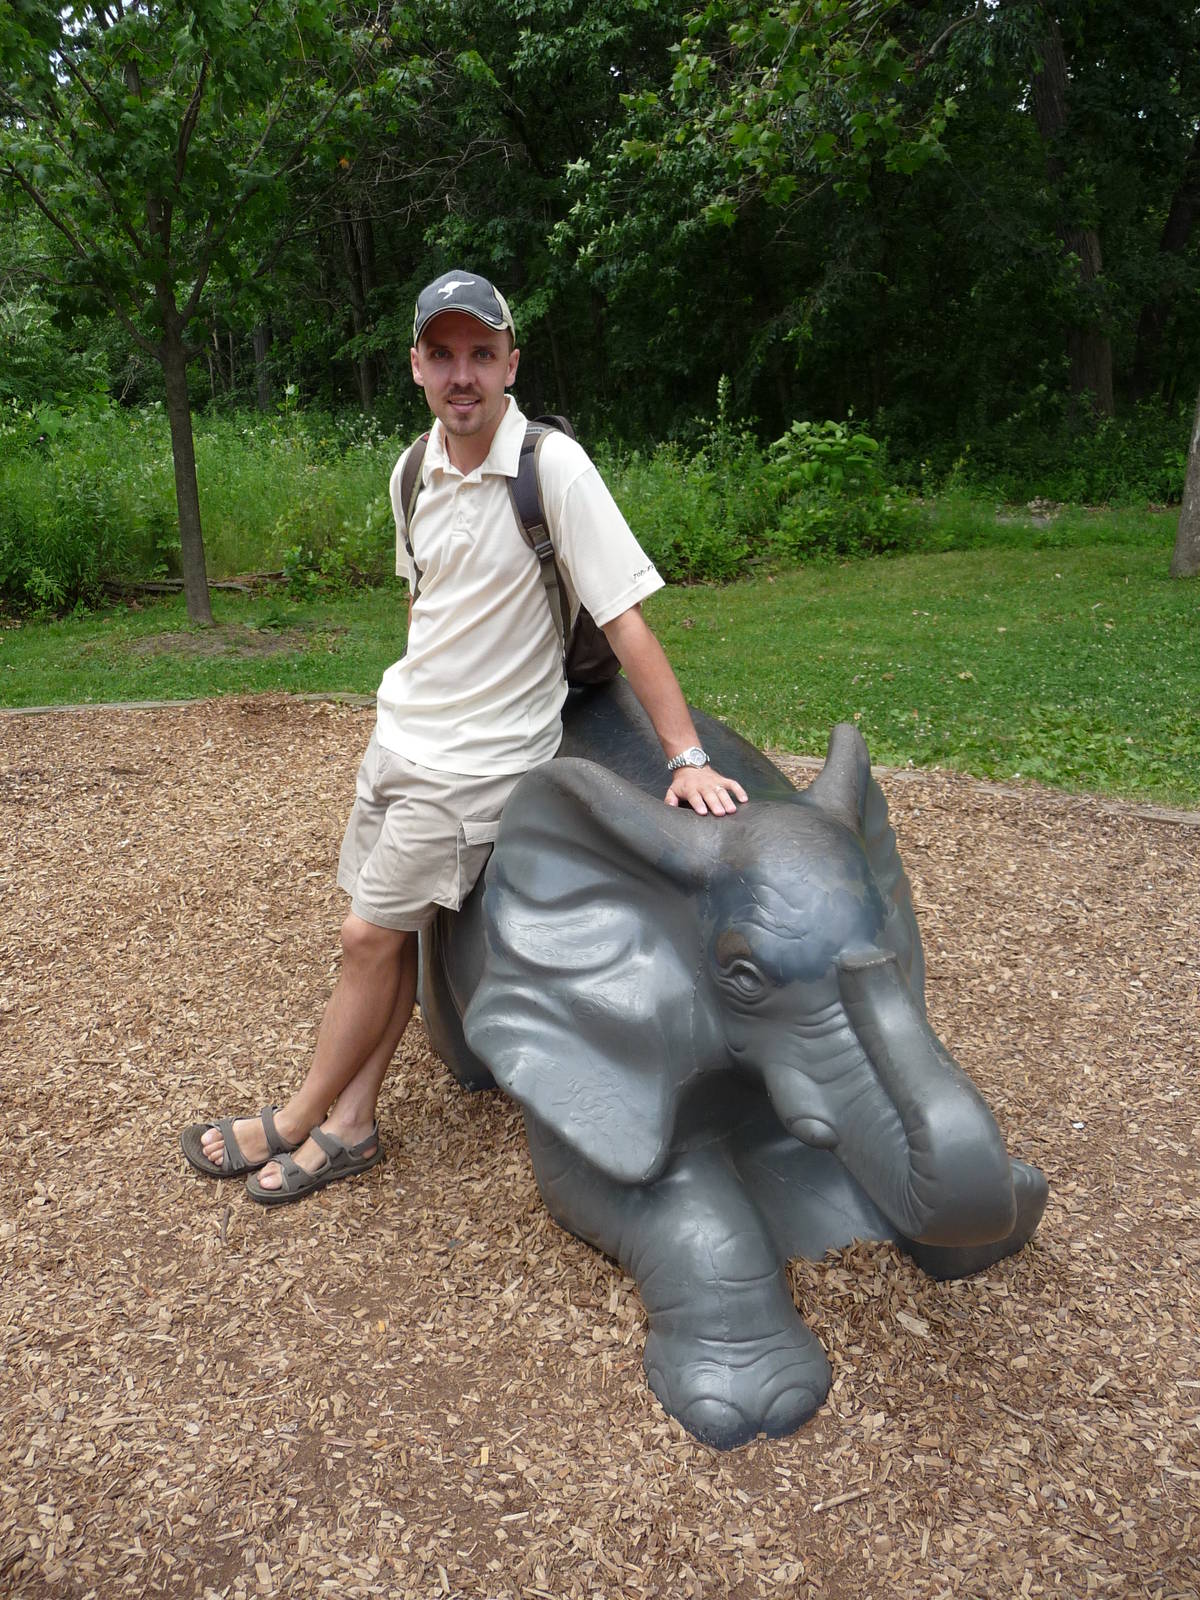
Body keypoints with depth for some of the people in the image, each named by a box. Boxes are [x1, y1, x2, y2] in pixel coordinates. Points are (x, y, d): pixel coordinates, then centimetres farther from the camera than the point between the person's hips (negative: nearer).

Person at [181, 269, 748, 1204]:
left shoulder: (552, 467, -18)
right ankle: (349, 1127, 24)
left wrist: (687, 757, -23)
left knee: (370, 939, 0)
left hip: (475, 757, -6)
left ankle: (300, 1121, 20)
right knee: (385, 936, 11)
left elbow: (625, 620, -20)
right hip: (399, 733, 7)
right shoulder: (414, 473, 3)